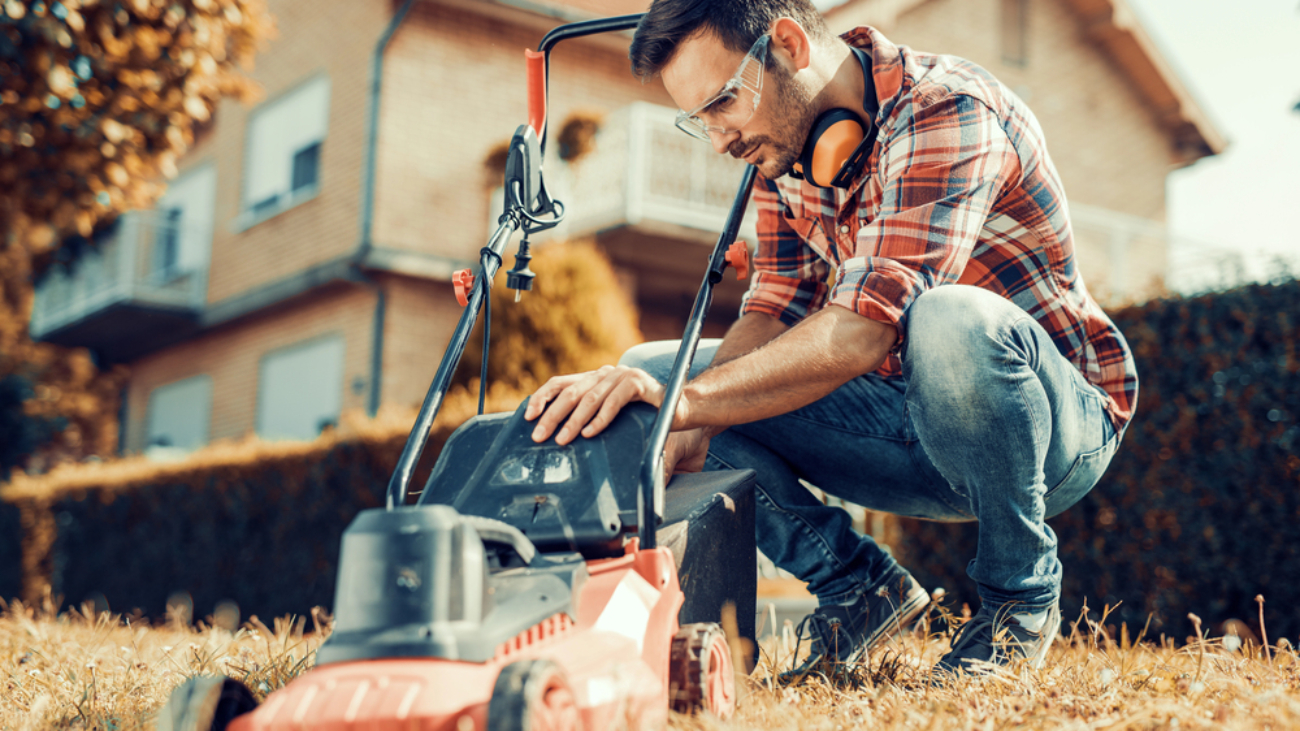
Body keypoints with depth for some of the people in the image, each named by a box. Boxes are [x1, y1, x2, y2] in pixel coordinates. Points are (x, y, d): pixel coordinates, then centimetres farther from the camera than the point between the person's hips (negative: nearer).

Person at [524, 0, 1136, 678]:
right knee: (647, 372, -4)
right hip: (905, 430, 7)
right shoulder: (784, 139, 0)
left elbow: (864, 330, -37)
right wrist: (678, 437, -19)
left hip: (1060, 420, -6)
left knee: (950, 321, -42)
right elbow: (773, 316, -2)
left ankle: (1022, 589, -14)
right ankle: (859, 586, 2)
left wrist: (687, 402, -44)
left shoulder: (944, 112, -25)